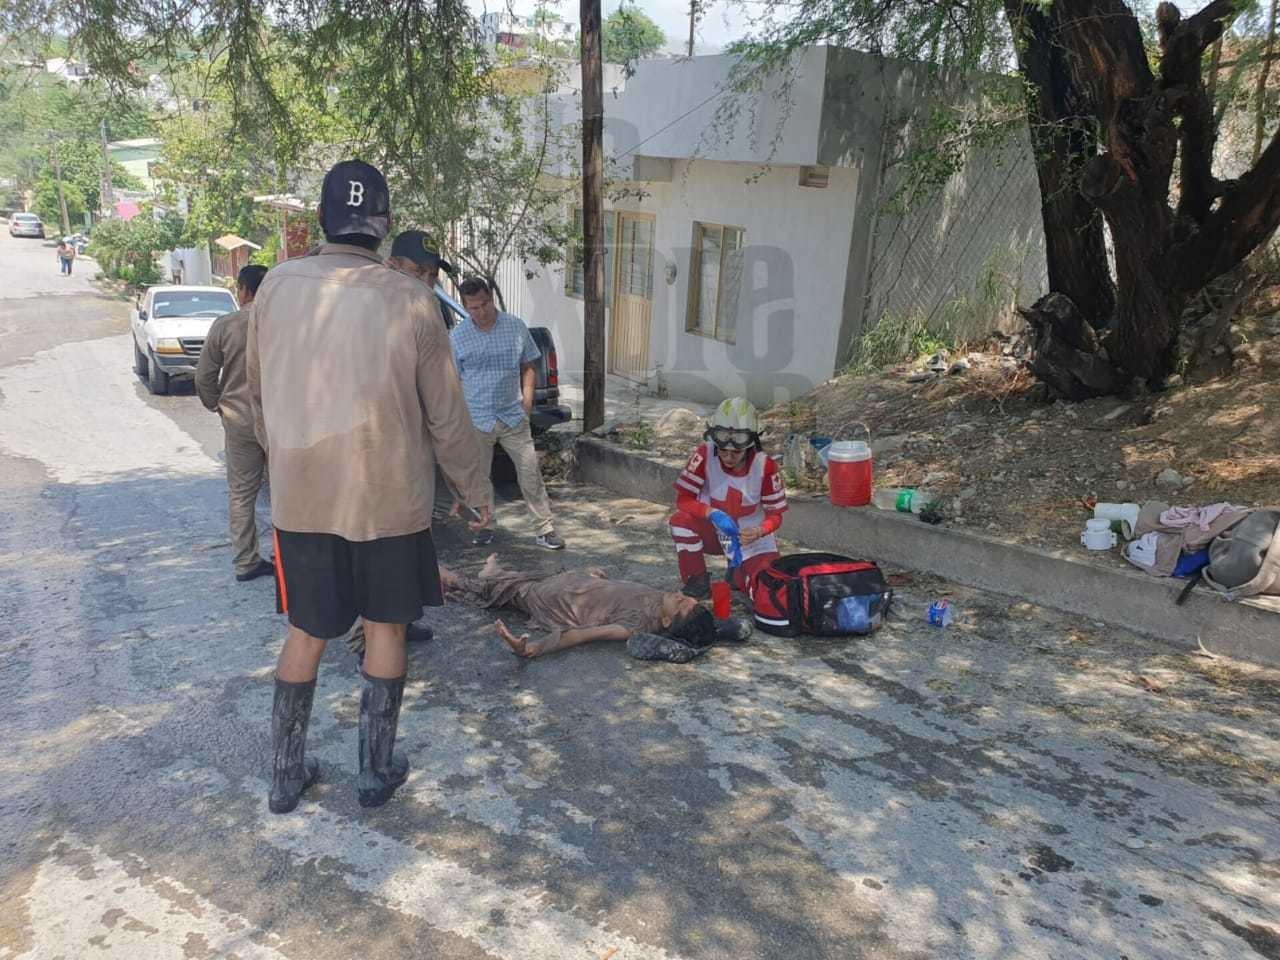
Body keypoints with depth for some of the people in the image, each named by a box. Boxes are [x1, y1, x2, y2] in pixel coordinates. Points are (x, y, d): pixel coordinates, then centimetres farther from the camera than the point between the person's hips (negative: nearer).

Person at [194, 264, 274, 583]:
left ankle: (246, 562, 15)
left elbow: (204, 376, -2)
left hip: (239, 420, 1)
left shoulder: (225, 326, -6)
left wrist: (216, 405, 14)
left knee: (241, 493, 10)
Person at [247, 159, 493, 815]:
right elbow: (446, 418, -6)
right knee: (385, 627, 15)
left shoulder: (277, 287, -4)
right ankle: (377, 772, 26)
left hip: (300, 497, 2)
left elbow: (260, 396, 7)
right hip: (390, 499, -2)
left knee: (305, 632, 17)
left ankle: (287, 775, 29)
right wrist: (477, 491, 8)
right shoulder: (410, 302, -11)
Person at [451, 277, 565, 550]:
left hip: (513, 416, 0)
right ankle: (484, 526, 28)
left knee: (530, 473, 0)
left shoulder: (516, 327, 1)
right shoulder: (457, 337, -2)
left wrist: (527, 398, 1)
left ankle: (546, 529, 7)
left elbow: (527, 366, 12)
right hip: (476, 421, 0)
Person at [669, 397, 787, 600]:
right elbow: (683, 499, -18)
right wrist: (711, 513, -36)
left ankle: (738, 572, 17)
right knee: (681, 519, -31)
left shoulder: (765, 465, -19)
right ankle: (697, 580, -10)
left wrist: (758, 532, -33)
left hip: (749, 538, 0)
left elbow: (775, 514, -11)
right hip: (713, 531, 0)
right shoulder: (705, 454, -20)